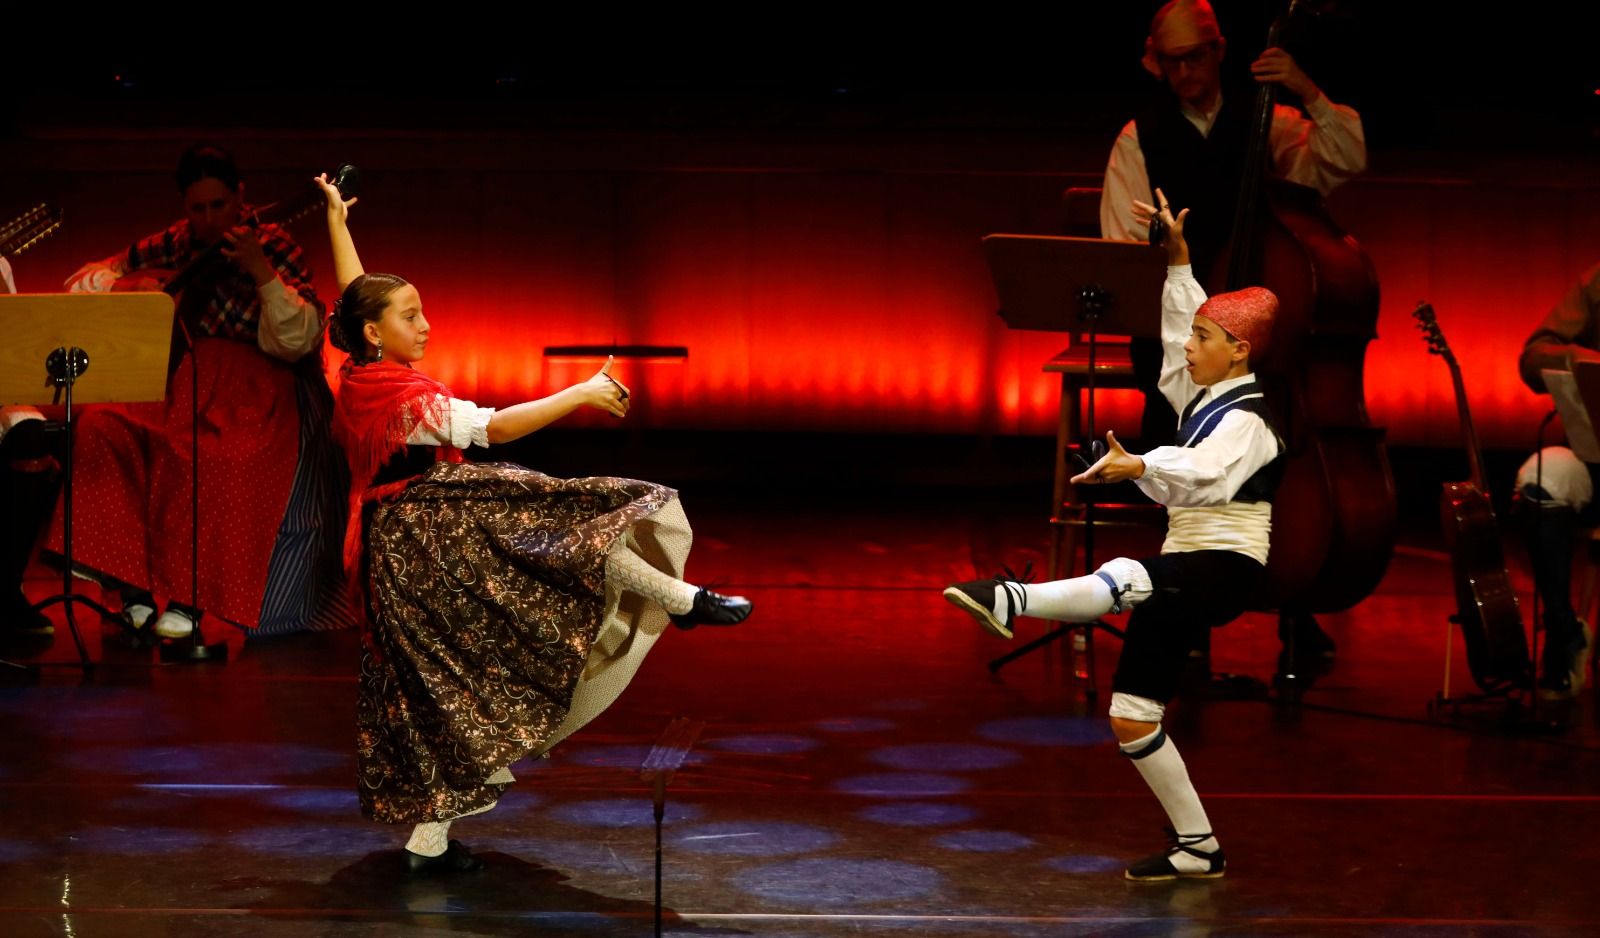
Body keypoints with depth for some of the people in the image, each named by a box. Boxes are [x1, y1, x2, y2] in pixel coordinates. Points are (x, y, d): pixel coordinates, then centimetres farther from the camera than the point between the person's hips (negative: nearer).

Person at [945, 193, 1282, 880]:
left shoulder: (1244, 418, -13)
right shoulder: (1206, 396, 14)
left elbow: (1205, 473, -34)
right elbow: (1185, 319, 30)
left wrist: (1140, 467, -50)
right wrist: (1178, 257, 21)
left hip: (1226, 568, -10)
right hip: (1184, 576, 10)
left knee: (1125, 578, -40)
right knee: (1132, 718, 5)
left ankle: (1011, 599, -64)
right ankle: (1197, 848, 11)